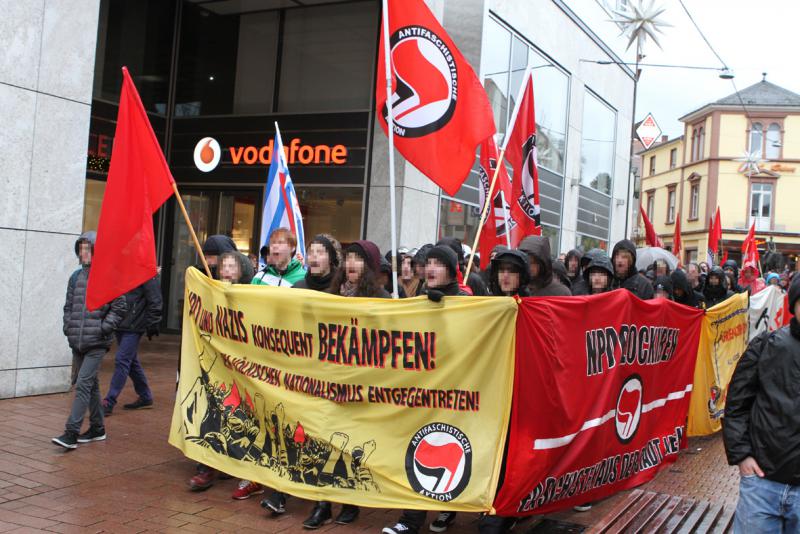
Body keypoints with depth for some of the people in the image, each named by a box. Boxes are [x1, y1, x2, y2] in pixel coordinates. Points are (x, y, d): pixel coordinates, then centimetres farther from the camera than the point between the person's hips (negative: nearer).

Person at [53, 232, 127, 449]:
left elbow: (119, 308, -6)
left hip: (96, 343, -6)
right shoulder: (76, 277, 10)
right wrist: (68, 327, 7)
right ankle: (97, 428, 25)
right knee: (90, 384, 14)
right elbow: (68, 306, 19)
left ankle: (71, 432, -11)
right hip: (77, 342, 6)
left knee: (83, 384, -11)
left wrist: (103, 329, -11)